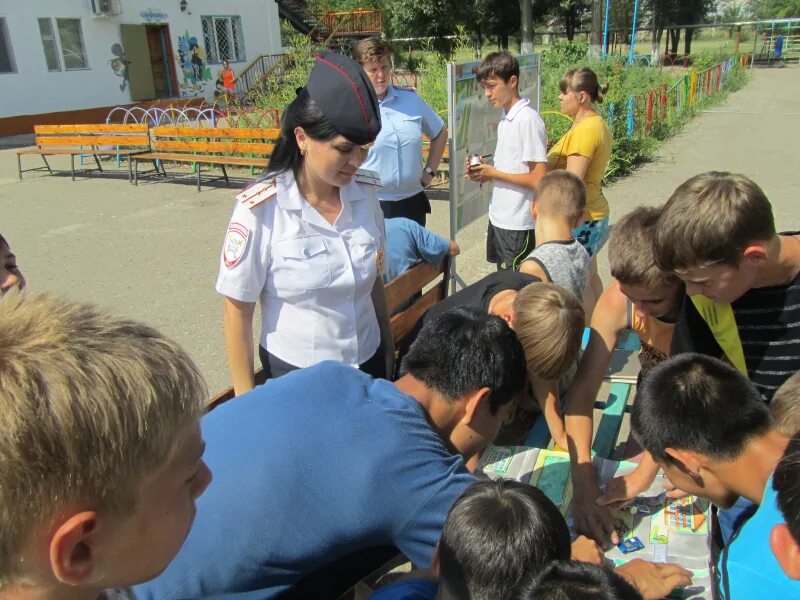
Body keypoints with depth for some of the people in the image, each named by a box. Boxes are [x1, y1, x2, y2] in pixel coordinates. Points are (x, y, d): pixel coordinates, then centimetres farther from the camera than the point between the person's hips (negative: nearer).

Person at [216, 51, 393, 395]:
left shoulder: (365, 194, -7)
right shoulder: (260, 210, -19)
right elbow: (238, 313, -11)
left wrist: (388, 348, 15)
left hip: (368, 364, 4)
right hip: (295, 376, -4)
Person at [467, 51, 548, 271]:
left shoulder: (528, 120, -17)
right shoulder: (506, 118, 9)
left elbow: (538, 179, -20)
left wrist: (493, 173, -14)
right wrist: (484, 172, -1)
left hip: (518, 225, -8)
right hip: (499, 218, 8)